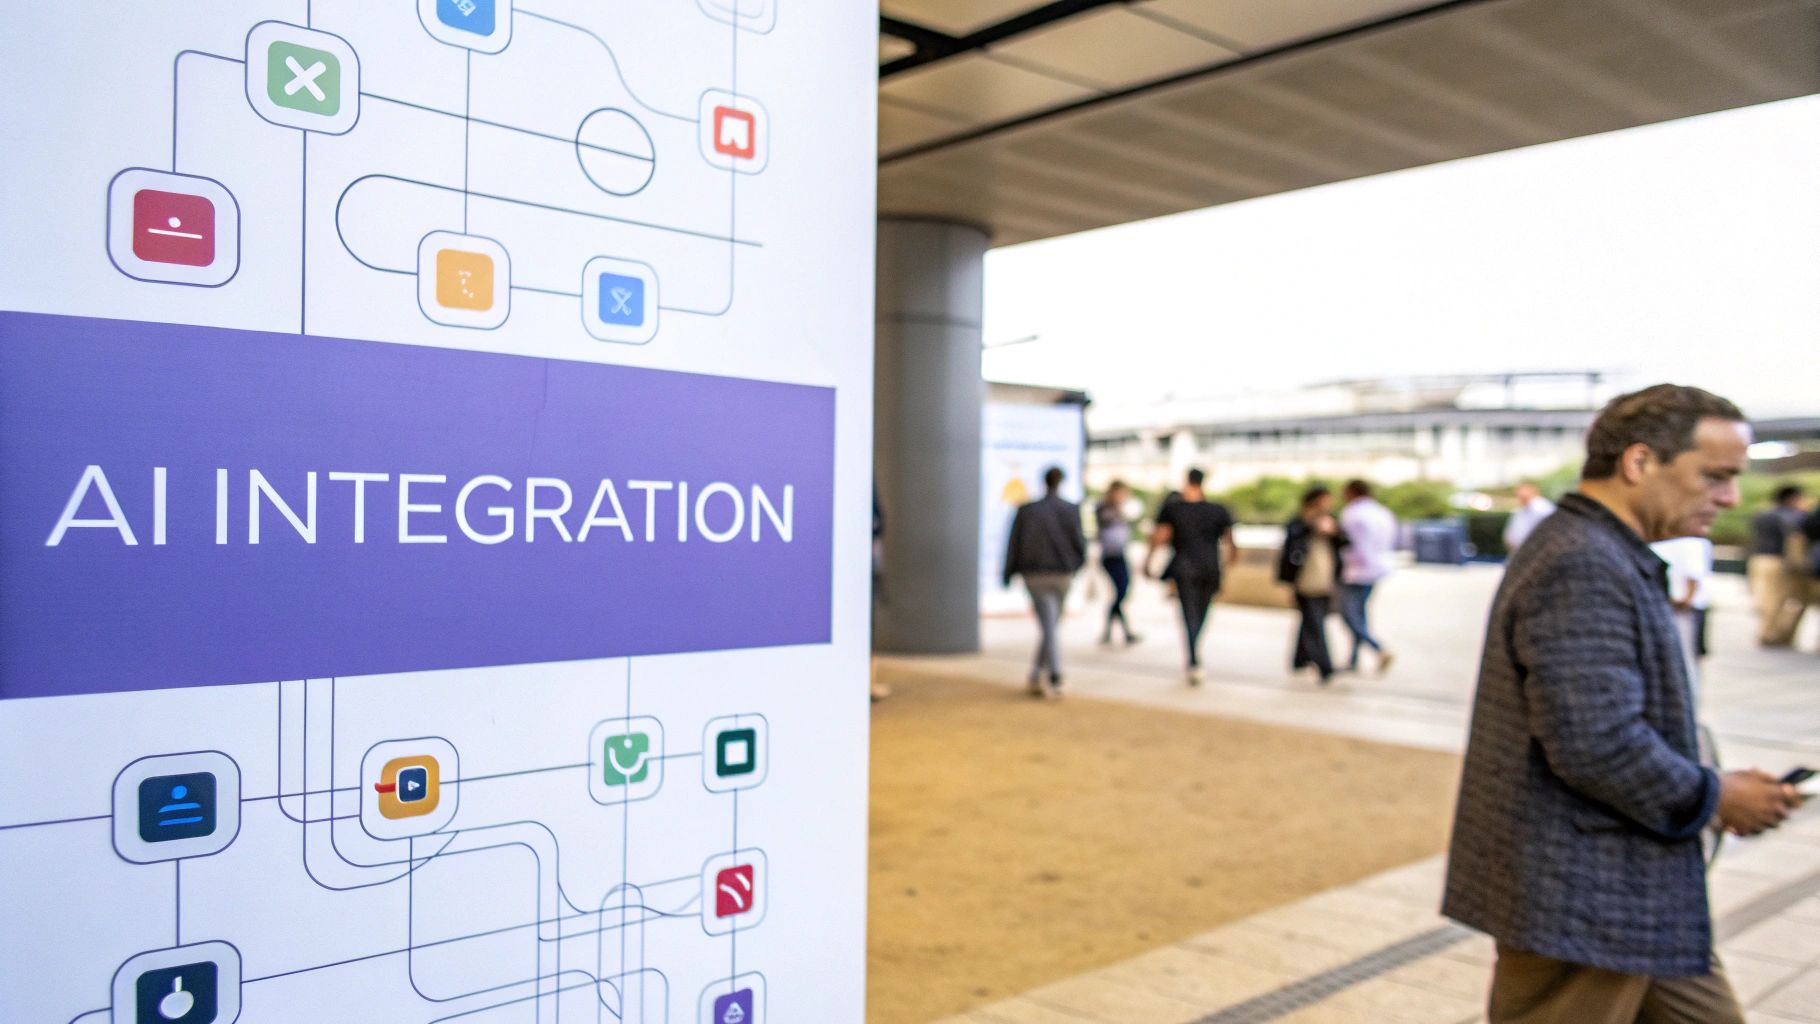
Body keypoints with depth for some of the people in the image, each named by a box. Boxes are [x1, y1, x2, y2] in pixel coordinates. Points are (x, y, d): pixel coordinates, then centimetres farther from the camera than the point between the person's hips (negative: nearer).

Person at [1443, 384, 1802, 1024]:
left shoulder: (1615, 558, 13)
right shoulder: (1581, 567, -23)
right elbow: (1595, 745, -29)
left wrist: (1717, 787, 8)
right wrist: (1714, 797, -13)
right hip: (1578, 902, -11)